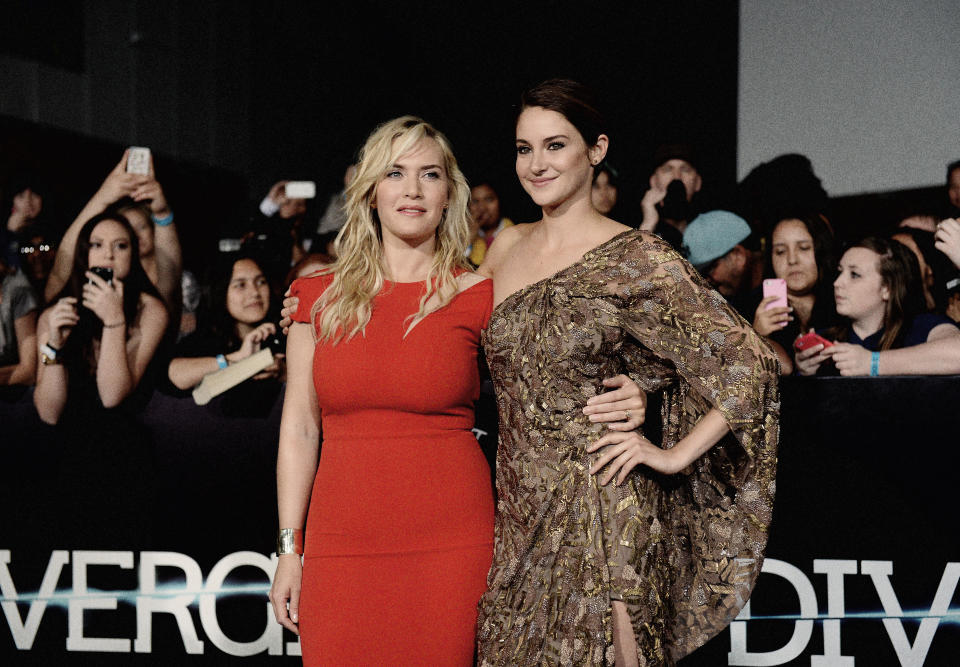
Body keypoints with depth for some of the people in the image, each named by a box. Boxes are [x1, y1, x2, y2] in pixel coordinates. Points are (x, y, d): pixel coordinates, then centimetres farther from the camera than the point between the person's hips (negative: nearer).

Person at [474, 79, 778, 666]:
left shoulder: (637, 260, -9)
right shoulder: (506, 248, 10)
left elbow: (749, 362, -11)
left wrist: (676, 456, -11)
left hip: (602, 513, -6)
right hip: (519, 511, 6)